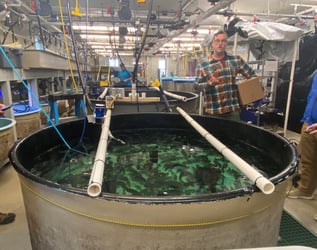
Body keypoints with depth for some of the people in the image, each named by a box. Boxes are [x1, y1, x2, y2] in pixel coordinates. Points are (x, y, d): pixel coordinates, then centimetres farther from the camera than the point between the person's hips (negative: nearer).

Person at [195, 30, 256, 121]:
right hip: (212, 112, -1)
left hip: (233, 110, 2)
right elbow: (197, 85, -5)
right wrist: (209, 84, -23)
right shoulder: (202, 65, -1)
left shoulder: (236, 60, 7)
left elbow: (252, 76, 17)